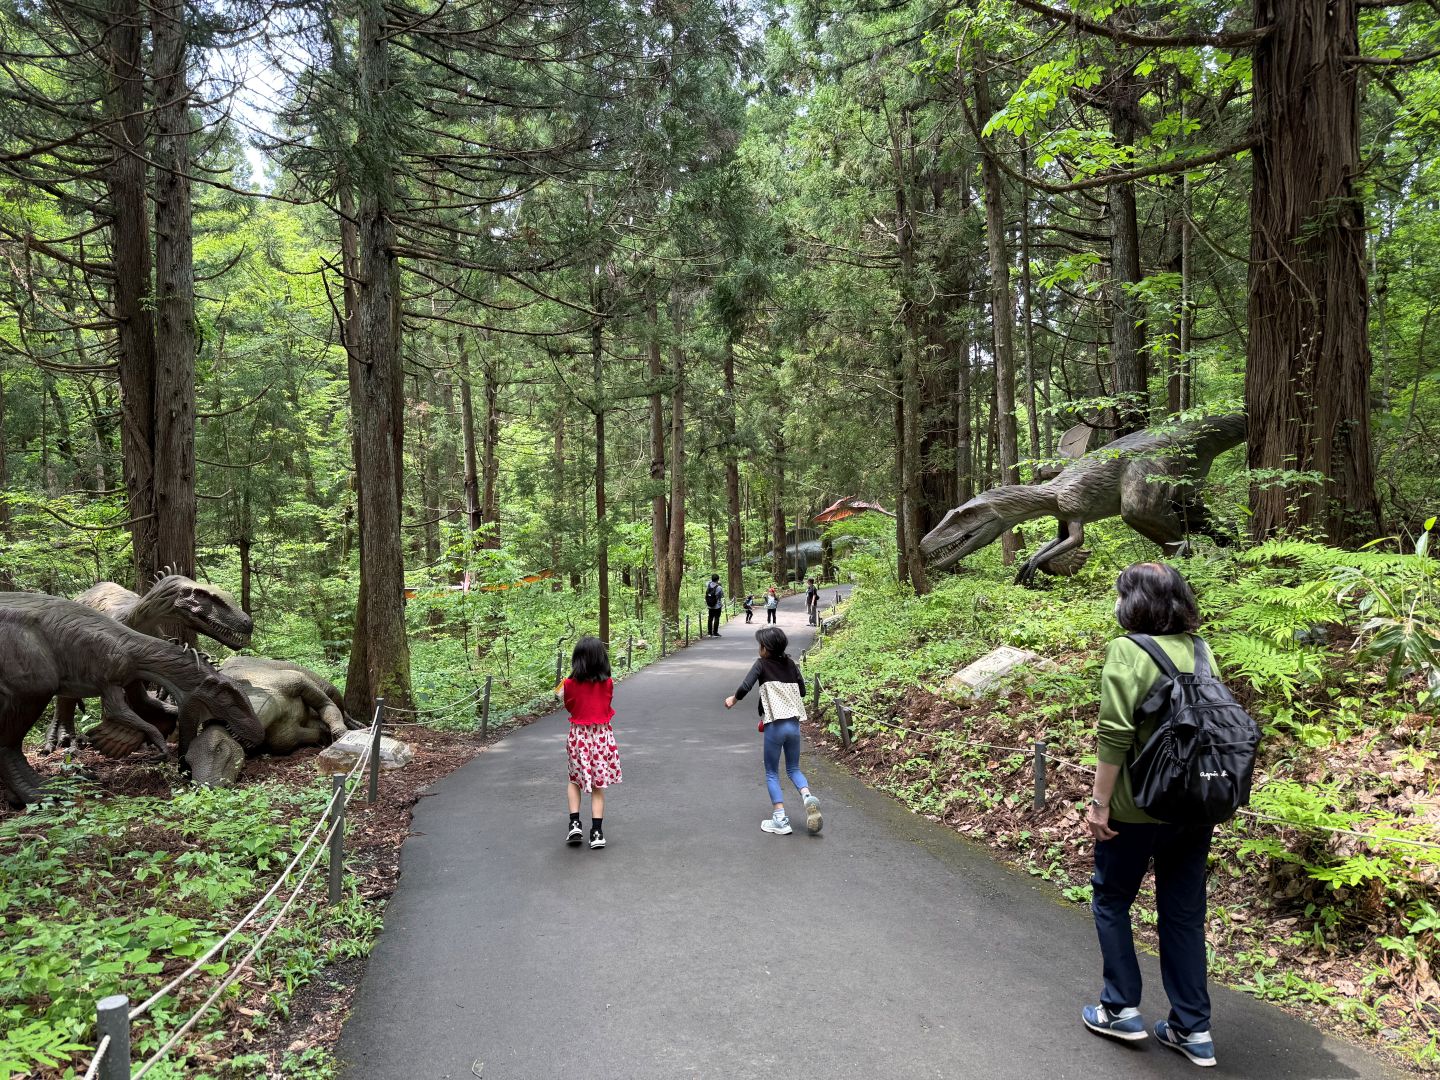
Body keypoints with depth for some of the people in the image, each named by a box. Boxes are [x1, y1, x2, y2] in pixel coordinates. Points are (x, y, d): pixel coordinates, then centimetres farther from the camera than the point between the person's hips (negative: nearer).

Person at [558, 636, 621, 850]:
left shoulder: (570, 684, -11)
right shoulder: (608, 684, -8)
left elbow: (569, 707, 5)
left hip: (578, 735, 0)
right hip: (602, 736, 0)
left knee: (575, 780, 20)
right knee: (598, 785, 9)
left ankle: (575, 823, 7)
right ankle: (597, 832, 6)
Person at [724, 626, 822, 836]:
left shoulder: (762, 664, -6)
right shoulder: (790, 664, 9)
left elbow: (745, 686, -17)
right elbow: (802, 691, 15)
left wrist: (733, 699, 1)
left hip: (774, 726, -5)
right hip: (794, 724, 5)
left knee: (772, 773, 8)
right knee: (793, 769, 19)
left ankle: (780, 820, 3)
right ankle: (808, 797, -10)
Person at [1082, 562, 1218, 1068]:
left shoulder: (1128, 651, -17)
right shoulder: (1201, 650, 3)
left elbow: (1115, 736, -21)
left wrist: (1099, 803, -12)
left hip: (1136, 807, -6)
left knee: (1111, 901, 15)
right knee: (1184, 913, 17)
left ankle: (1120, 1009, 22)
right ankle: (1193, 1028, 25)